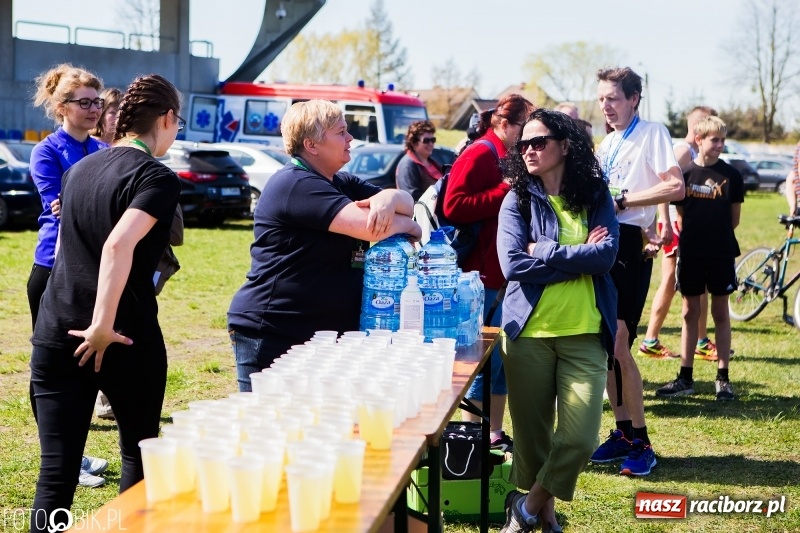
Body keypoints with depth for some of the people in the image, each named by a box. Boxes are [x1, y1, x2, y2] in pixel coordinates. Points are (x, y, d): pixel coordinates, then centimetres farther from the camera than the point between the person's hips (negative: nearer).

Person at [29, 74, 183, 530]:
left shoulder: (80, 169, 13)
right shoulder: (157, 177, -9)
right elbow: (118, 245, -26)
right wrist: (103, 325, -26)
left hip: (56, 333, 5)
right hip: (126, 338, -5)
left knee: (56, 472, 1)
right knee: (139, 451, 18)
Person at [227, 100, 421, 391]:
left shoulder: (342, 184, 16)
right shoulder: (295, 184, -15)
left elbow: (407, 202, 8)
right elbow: (370, 227, -24)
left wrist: (389, 198, -16)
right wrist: (408, 225, -4)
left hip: (325, 332, 9)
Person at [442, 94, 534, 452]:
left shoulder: (510, 159, 17)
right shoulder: (480, 155, -12)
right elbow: (454, 207, -21)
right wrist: (506, 192, -20)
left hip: (504, 275, 9)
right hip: (484, 275, -9)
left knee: (502, 358, 13)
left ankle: (494, 435, 22)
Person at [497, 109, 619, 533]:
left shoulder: (595, 198, 6)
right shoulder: (517, 199, 3)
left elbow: (606, 256, -9)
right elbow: (512, 263, -10)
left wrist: (543, 252, -11)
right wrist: (579, 257, -9)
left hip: (584, 334, 0)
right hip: (528, 332, 0)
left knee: (580, 438, -9)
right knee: (531, 432, 7)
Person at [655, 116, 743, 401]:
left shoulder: (731, 175, -2)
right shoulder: (684, 173, -1)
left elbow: (734, 218, 5)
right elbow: (681, 214, 7)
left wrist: (717, 234, 9)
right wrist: (697, 233, 8)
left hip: (721, 254, -1)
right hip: (690, 252, 1)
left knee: (720, 313, 5)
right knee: (690, 313, 7)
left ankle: (723, 377, 11)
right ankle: (685, 378, 13)